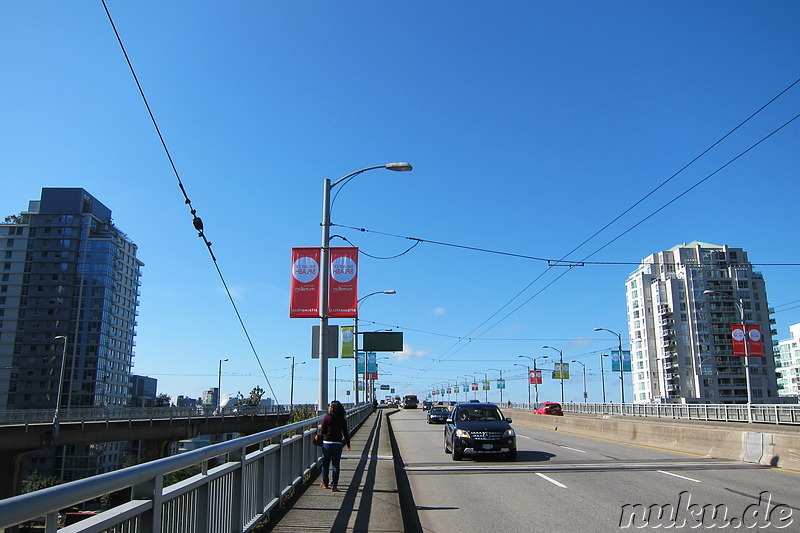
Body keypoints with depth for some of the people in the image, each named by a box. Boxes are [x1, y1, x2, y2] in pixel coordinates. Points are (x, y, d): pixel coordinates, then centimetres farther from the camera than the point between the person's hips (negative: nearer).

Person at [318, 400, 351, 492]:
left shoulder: (326, 418, -8)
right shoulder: (343, 419, 1)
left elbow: (322, 432, -5)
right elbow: (345, 433, 5)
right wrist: (348, 444, 14)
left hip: (327, 443, -2)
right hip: (338, 444, 2)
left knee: (325, 464, 13)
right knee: (335, 465, 6)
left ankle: (325, 483, 24)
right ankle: (334, 485, 3)